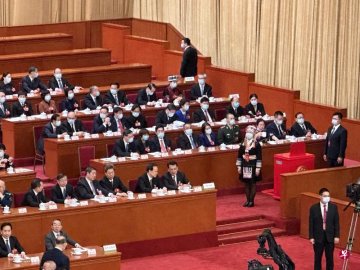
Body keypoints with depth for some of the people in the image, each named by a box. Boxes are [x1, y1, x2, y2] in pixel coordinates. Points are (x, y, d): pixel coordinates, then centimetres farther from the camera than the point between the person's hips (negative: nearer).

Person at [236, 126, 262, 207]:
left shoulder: (256, 144, -8)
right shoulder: (243, 144, 5)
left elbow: (259, 157, -9)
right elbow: (239, 156, 9)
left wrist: (258, 168, -13)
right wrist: (239, 166, 5)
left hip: (253, 166, -4)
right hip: (245, 166, 4)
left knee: (253, 184, 3)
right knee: (246, 184, 9)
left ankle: (251, 201, 9)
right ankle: (247, 200, 17)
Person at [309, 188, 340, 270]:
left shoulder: (334, 207, 0)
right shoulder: (314, 208, -5)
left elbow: (336, 222, 2)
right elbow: (311, 224, -2)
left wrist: (337, 236, -4)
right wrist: (311, 237, -7)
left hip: (330, 236, 1)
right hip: (318, 236, -1)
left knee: (330, 258, 7)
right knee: (317, 258, 8)